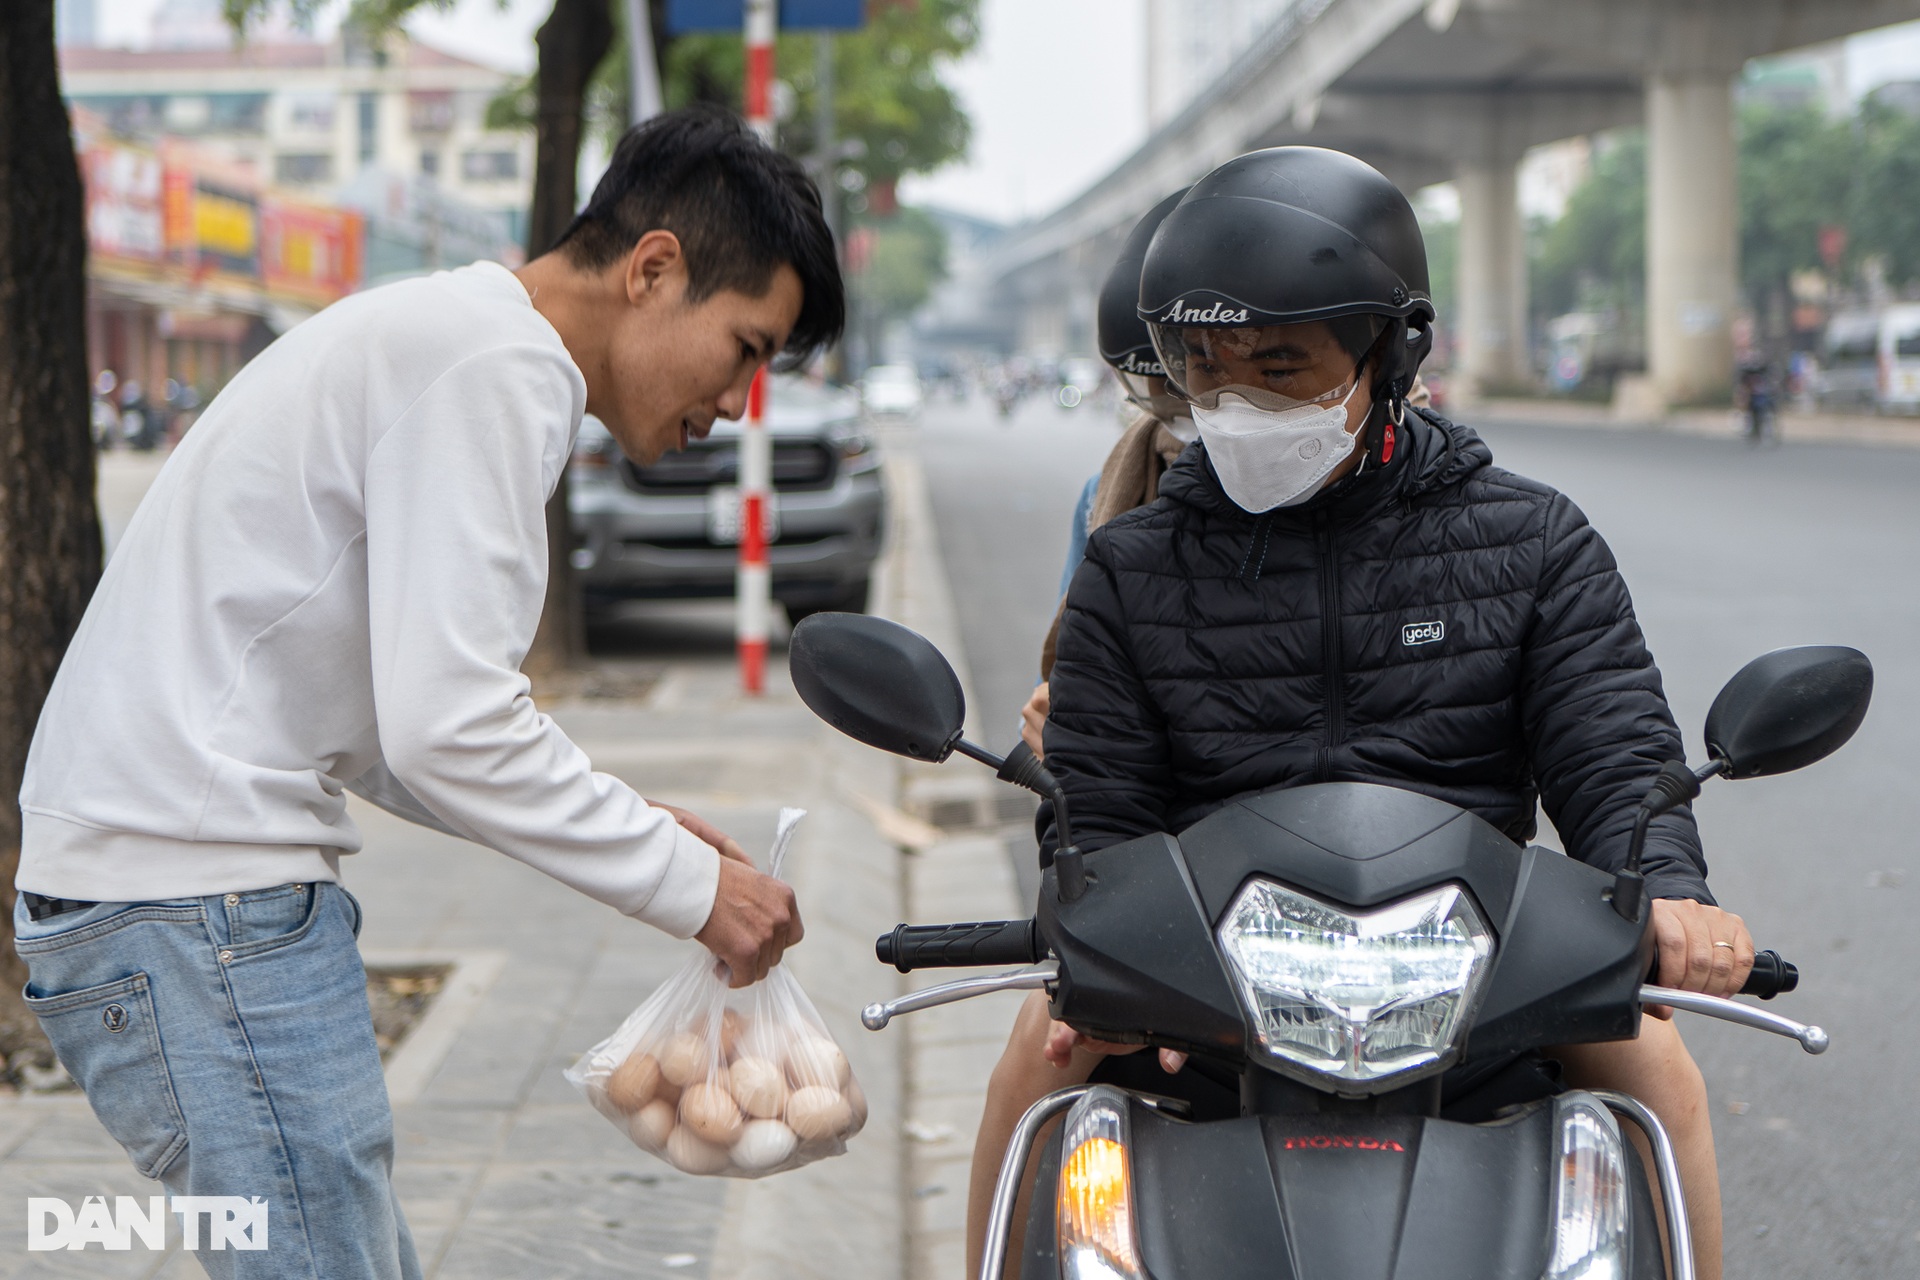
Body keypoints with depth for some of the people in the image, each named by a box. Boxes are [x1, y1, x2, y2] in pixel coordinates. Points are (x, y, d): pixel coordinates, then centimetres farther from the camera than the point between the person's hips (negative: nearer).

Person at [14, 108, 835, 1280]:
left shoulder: (445, 339, 21)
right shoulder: (496, 367, -12)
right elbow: (447, 729, -21)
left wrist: (638, 833, 14)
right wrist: (687, 883, -10)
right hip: (203, 896, -11)